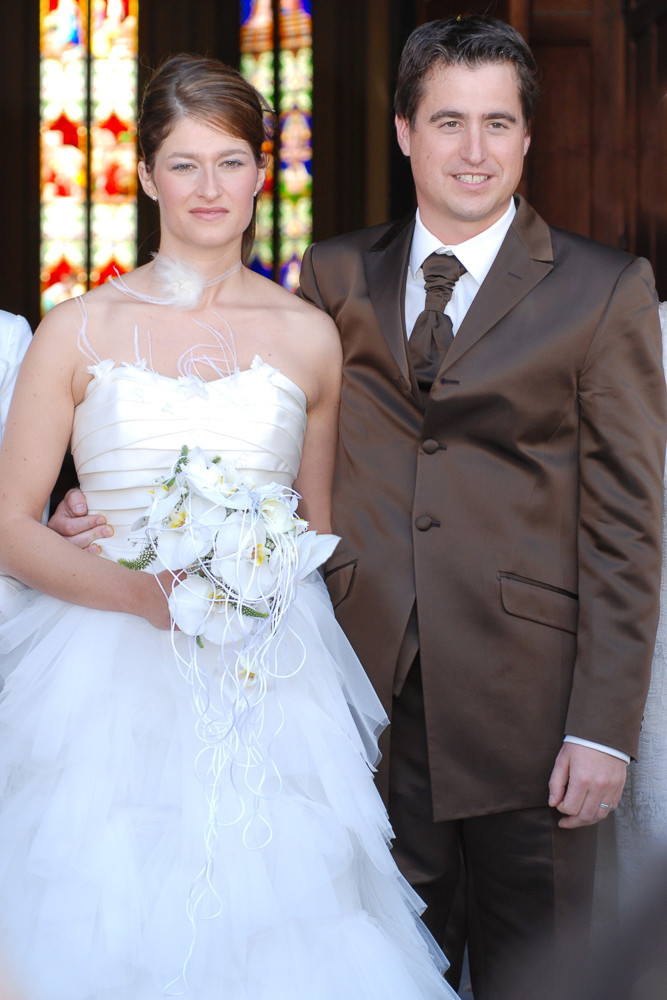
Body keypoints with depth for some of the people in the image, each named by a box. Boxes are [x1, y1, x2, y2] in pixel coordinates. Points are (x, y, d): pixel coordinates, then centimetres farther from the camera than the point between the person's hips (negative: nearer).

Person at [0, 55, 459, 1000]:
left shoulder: (309, 337, 7)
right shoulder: (80, 330, 3)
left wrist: (263, 587, -4)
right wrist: (144, 592, -14)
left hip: (271, 684, 1)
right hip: (110, 681, -1)